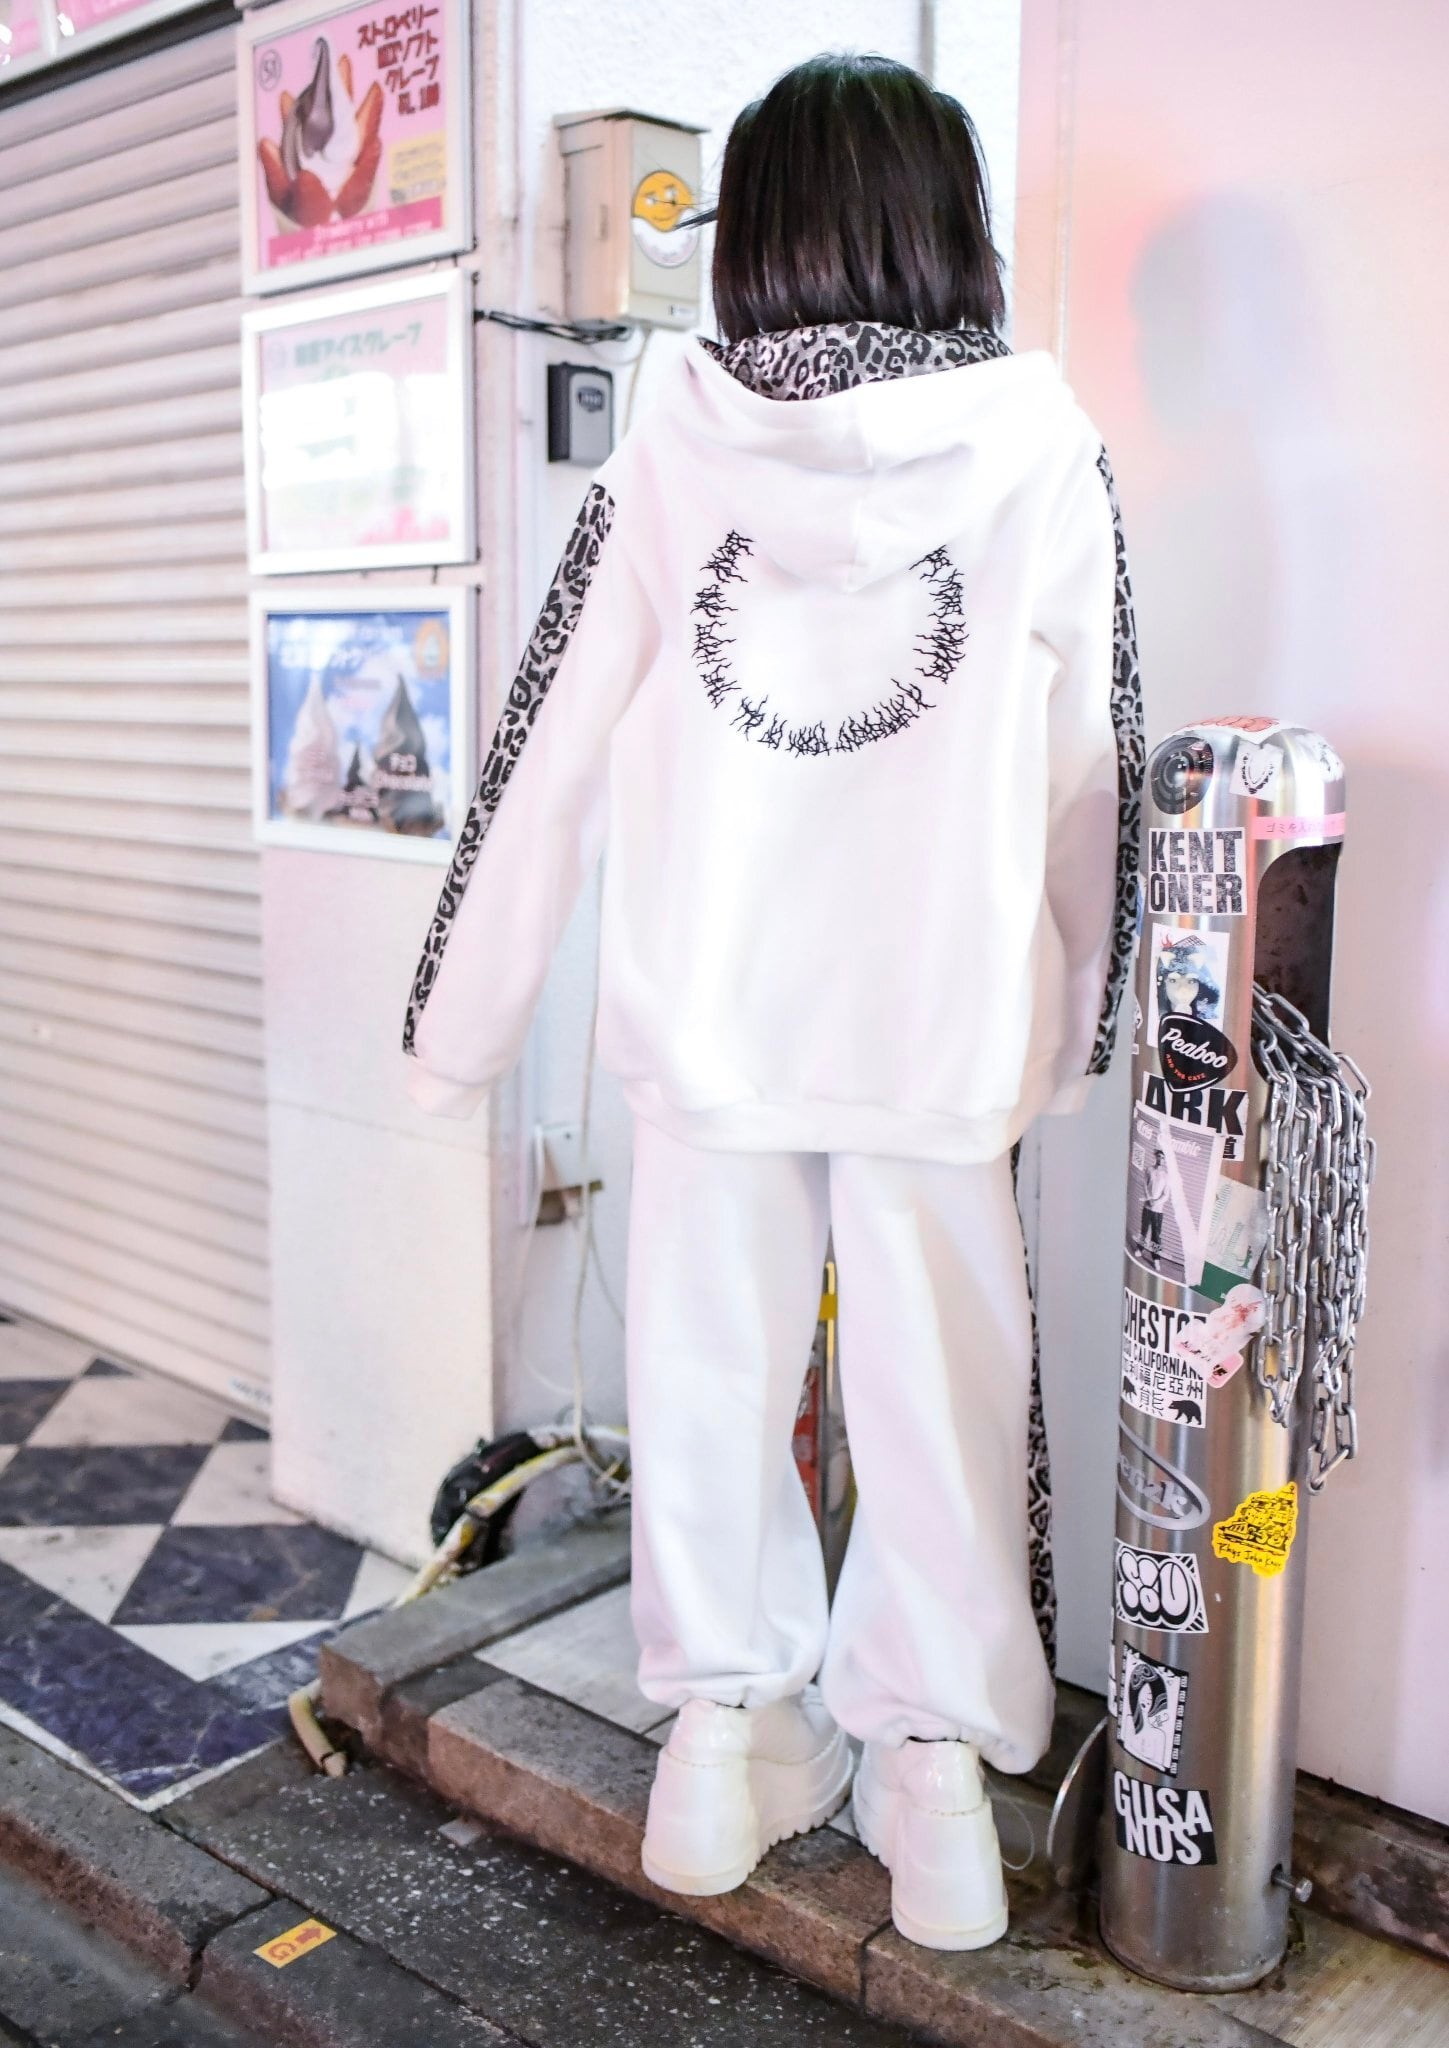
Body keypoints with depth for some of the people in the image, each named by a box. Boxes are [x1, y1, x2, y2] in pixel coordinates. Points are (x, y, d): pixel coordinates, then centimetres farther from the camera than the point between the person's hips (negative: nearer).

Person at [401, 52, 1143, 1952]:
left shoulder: (671, 452, -3)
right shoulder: (1044, 452, -4)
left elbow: (546, 755, -2)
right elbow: (1093, 772, 0)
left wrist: (461, 1022, 7)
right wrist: (1078, 1026, 12)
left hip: (708, 1011, 1)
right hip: (945, 1018, 0)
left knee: (710, 1368, 15)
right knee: (939, 1386, 11)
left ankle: (726, 1727, 27)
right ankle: (937, 1765, 22)